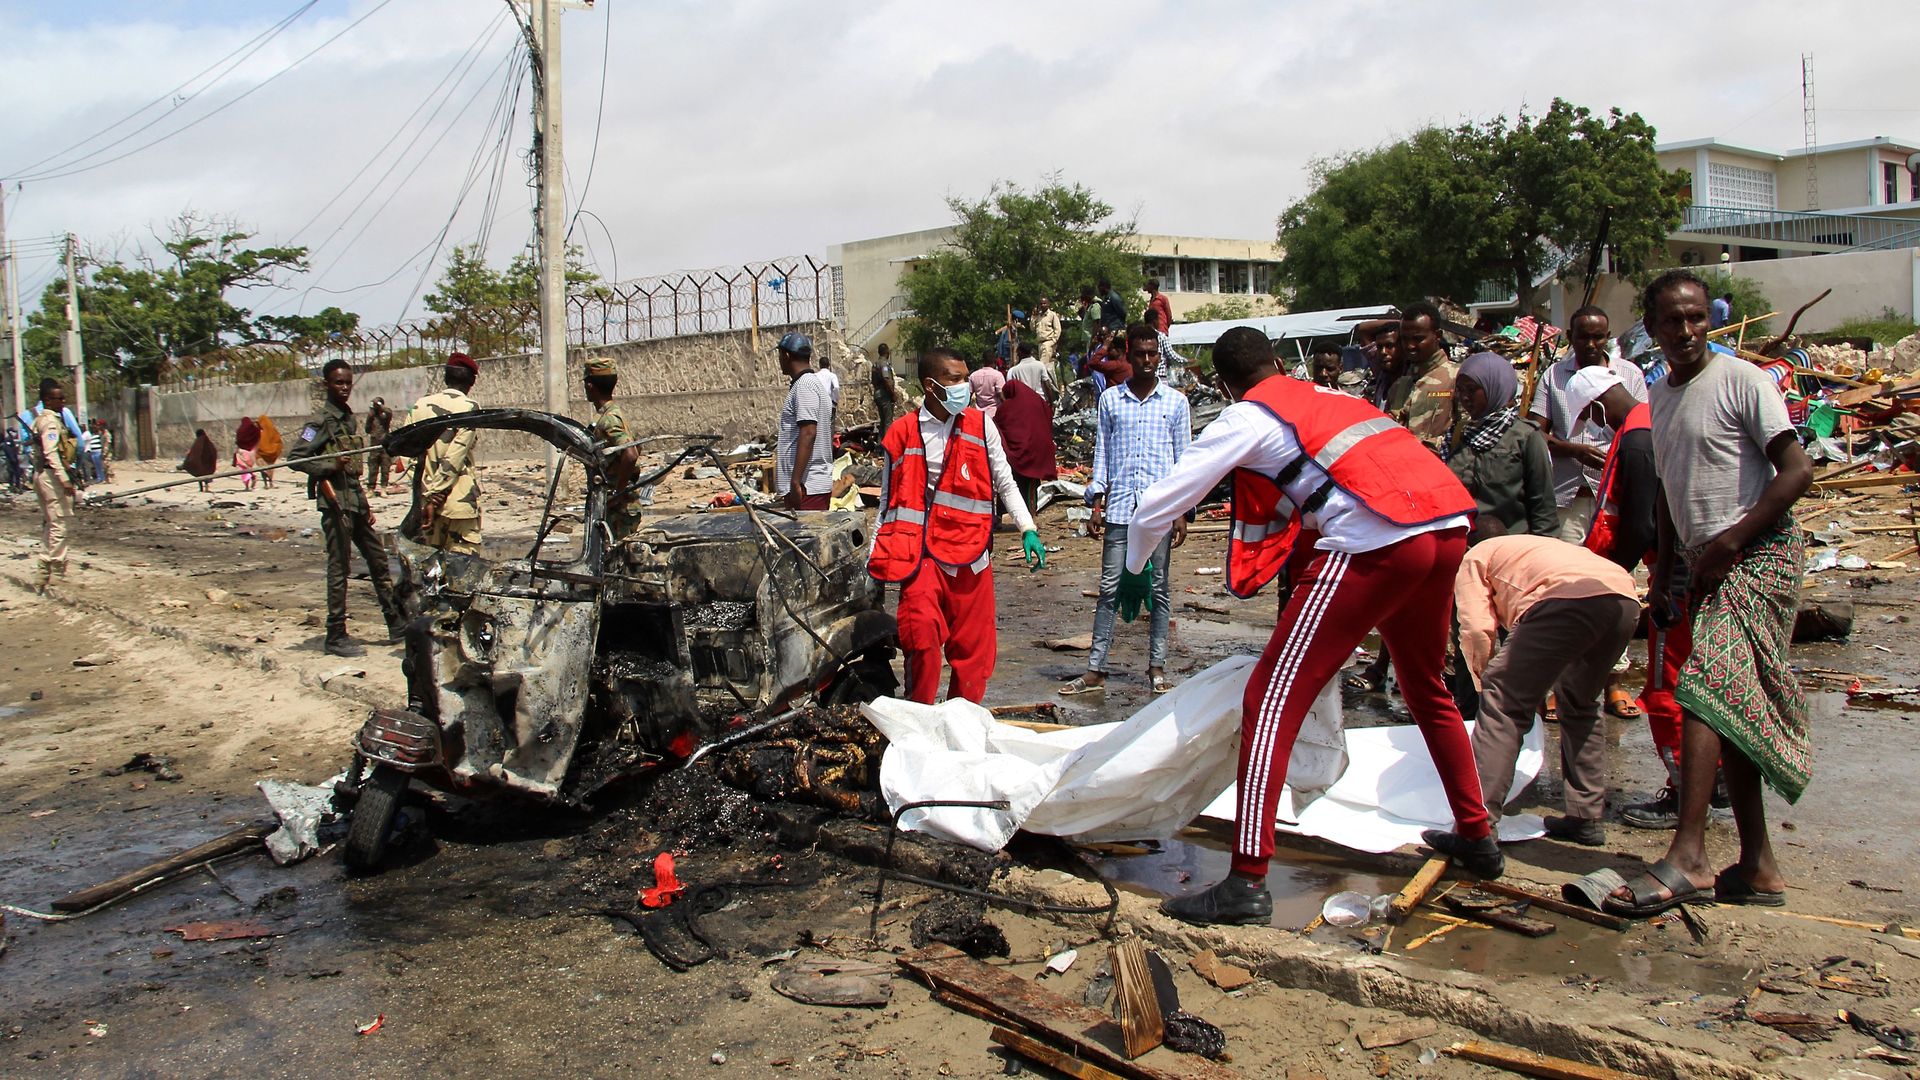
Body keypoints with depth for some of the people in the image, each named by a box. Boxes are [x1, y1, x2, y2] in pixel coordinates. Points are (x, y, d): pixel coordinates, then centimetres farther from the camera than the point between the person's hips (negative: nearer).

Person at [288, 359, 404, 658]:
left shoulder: (351, 418, 16)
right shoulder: (321, 421, -9)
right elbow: (293, 458, -15)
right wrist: (331, 466, -24)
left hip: (356, 499, 8)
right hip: (335, 501, -8)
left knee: (378, 560, 13)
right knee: (339, 567, -4)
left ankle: (396, 624, 22)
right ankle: (336, 637, 3)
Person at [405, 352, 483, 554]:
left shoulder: (420, 405, 9)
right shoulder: (470, 407, -7)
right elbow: (454, 459, -14)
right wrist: (434, 498, -13)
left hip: (423, 498, 6)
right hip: (459, 500, -6)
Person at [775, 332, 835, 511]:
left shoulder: (804, 385, -14)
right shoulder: (815, 382, 17)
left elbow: (808, 434, -22)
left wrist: (795, 482, -24)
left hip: (807, 486, -10)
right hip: (814, 483, 10)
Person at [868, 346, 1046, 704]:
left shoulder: (981, 425, 4)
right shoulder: (902, 433, 3)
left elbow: (1005, 484, 11)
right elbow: (888, 500, 10)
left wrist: (1028, 530, 0)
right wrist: (875, 560, 9)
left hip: (970, 553, 1)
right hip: (920, 554, -1)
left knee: (972, 647, 5)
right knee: (921, 641, -12)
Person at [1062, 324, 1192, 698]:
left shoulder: (1175, 401, 7)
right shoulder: (1110, 399, 9)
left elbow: (1183, 459, 7)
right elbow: (1102, 453, 11)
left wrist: (1181, 512, 1)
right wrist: (1096, 505, 4)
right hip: (1119, 506, 1)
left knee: (1159, 589, 5)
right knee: (1110, 588, 0)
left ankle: (1157, 668, 13)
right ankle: (1096, 670, 3)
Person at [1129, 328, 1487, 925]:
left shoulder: (1247, 418, 8)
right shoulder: (1329, 396, 28)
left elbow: (1154, 508, 7)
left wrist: (1134, 570, 28)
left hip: (1377, 541, -8)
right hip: (1450, 527, 8)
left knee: (1272, 699, -4)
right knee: (1426, 686, 30)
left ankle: (1248, 881, -9)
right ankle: (1477, 836, 41)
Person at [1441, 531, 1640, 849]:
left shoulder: (1475, 557, 23)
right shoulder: (1534, 545, 44)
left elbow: (1477, 628, 7)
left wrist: (1486, 683, 21)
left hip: (1570, 597, -8)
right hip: (1626, 599, 8)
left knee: (1502, 702, -6)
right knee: (1580, 703, 28)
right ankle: (1587, 819, 29)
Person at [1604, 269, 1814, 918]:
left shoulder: (1741, 380, -8)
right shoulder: (1660, 397, 15)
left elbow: (1796, 471, -14)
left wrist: (1729, 543, -17)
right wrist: (1663, 569, 15)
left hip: (1760, 552, -8)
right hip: (1711, 566, 8)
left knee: (1705, 689, -21)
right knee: (1730, 711, 8)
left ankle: (1688, 858, -25)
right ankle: (1758, 867, 15)